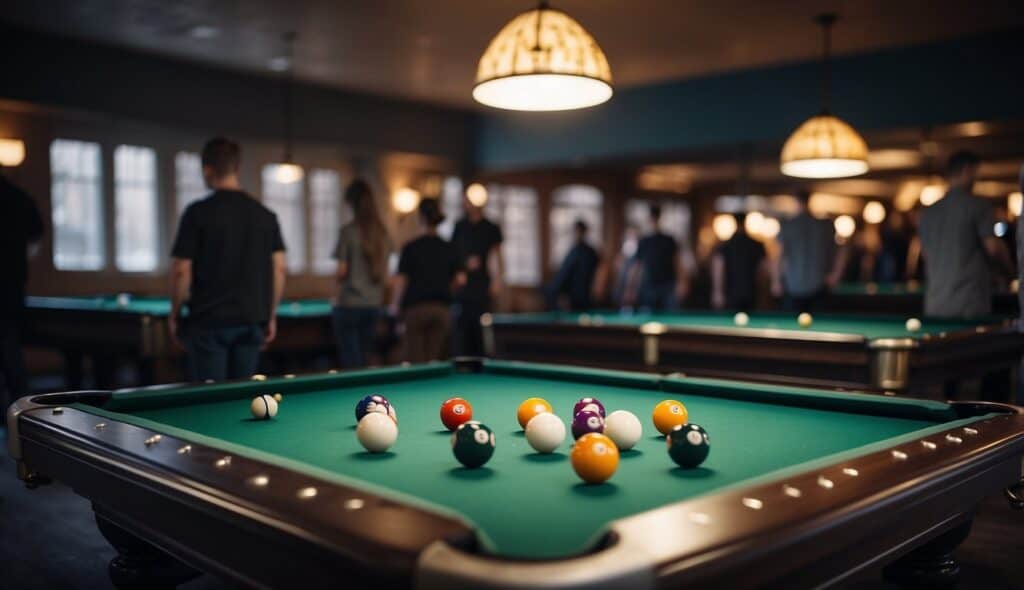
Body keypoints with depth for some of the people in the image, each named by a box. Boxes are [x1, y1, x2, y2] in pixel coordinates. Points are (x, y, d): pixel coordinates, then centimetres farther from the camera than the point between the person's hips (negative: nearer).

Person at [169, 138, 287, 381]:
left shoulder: (198, 212, -7)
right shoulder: (265, 215, 5)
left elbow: (181, 270, -8)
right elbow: (279, 269, 5)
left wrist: (174, 314, 6)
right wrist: (271, 315, 13)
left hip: (209, 322, -4)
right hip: (251, 322, 4)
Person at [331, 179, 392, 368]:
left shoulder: (349, 231, -11)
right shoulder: (383, 233, 7)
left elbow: (342, 271, -11)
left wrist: (337, 276, 10)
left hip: (349, 304, -6)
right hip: (373, 304, 6)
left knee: (351, 362, -2)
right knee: (363, 359, 14)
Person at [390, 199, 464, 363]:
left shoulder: (411, 248, -4)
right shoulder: (449, 249, 6)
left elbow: (400, 280, -6)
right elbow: (460, 279, 2)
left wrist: (394, 304, 8)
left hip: (416, 308, -3)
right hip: (442, 309, 3)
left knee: (417, 361, 0)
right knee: (436, 360, 4)